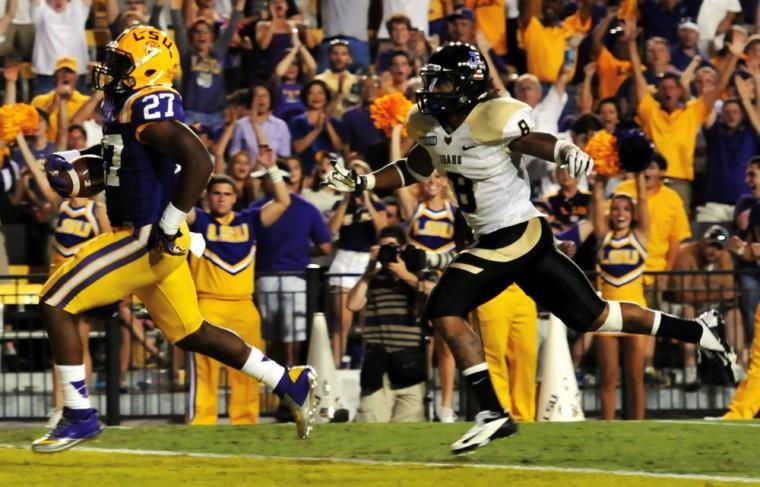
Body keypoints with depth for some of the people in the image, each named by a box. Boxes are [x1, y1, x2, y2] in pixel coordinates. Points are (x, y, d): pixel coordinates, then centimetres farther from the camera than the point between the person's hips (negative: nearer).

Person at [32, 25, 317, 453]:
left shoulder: (148, 106, -17)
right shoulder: (127, 106, 13)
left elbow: (199, 162, -28)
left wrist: (168, 229, -23)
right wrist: (73, 161, 15)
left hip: (147, 239, -10)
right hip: (142, 239, 10)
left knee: (56, 304, -7)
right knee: (190, 333, 18)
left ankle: (80, 416, -3)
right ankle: (291, 384, 23)